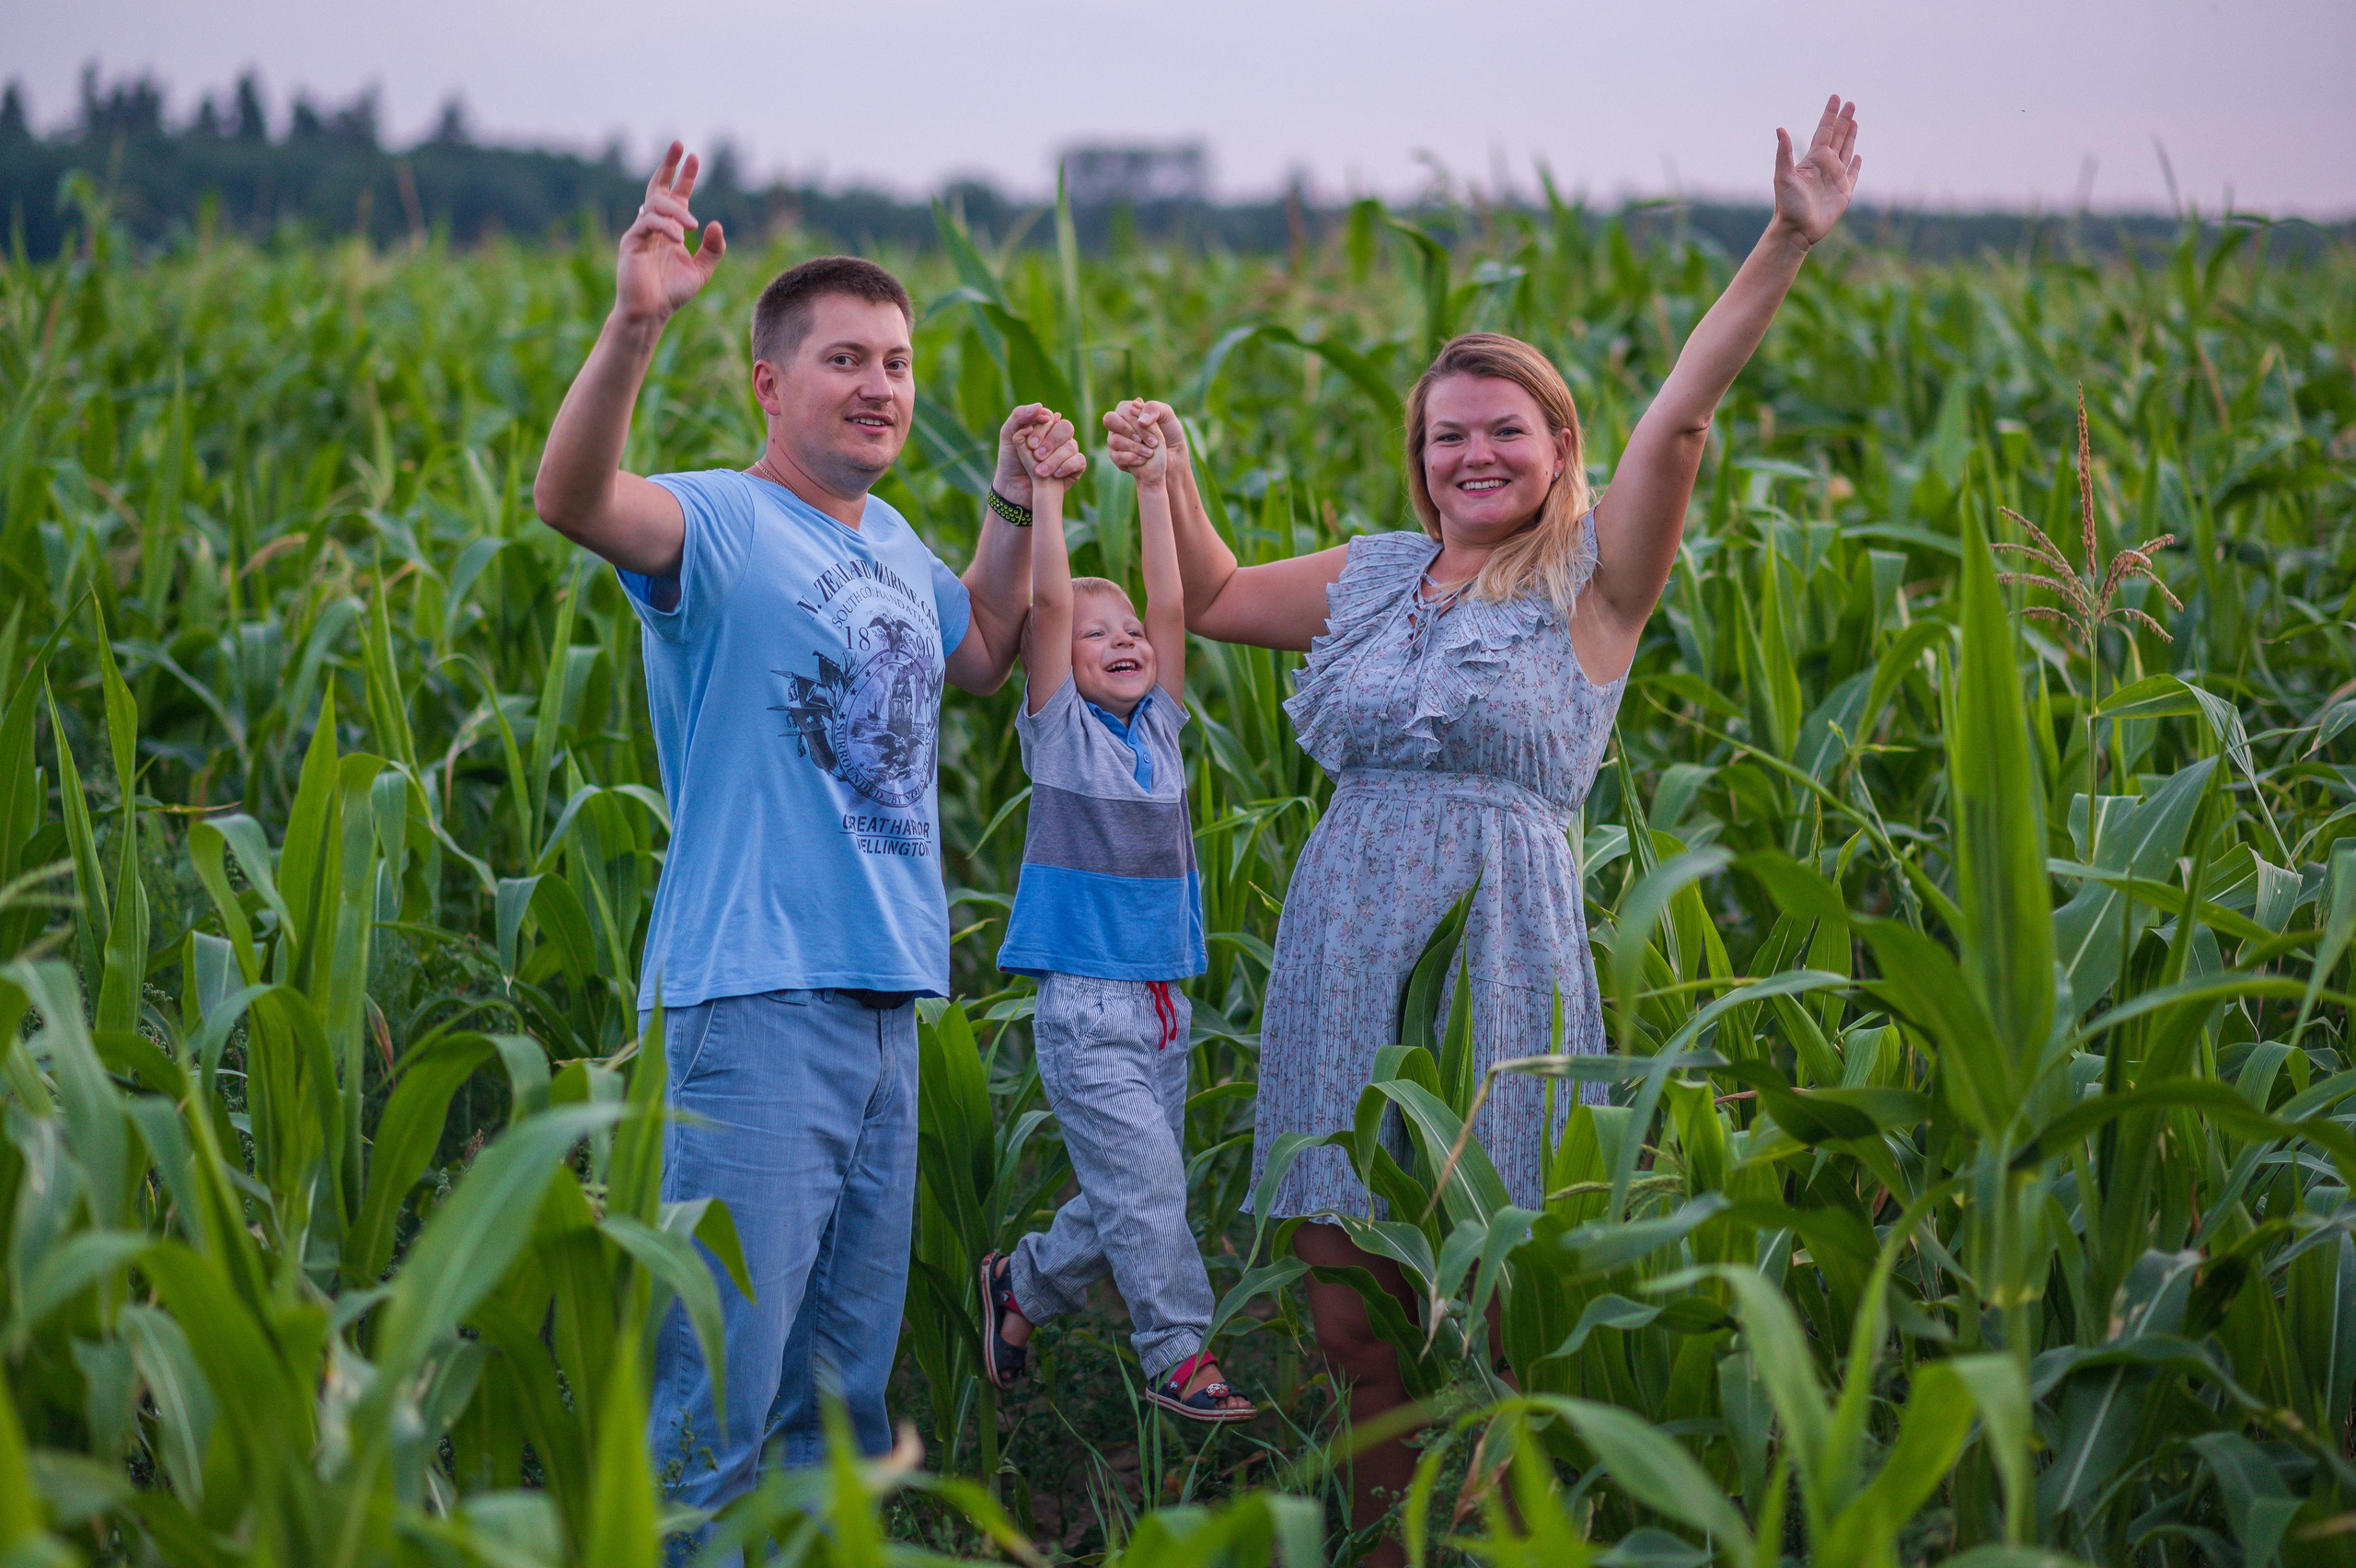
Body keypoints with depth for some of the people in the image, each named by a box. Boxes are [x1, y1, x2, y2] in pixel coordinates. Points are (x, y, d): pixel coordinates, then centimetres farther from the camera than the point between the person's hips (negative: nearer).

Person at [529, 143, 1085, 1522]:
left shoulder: (891, 541, 15)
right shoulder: (722, 524, -10)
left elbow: (980, 657, 34)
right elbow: (573, 500, -31)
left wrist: (1019, 509, 20)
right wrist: (633, 326, -45)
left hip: (888, 995, 8)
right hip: (756, 995, -8)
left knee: (852, 1369, 17)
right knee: (724, 1374, -9)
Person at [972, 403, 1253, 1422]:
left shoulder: (1159, 728, 11)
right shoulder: (1059, 728, -2)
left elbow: (1172, 607, 6)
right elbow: (1049, 602, -10)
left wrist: (1155, 488, 5)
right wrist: (1047, 490, -8)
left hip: (1162, 1002, 6)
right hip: (1083, 1003, -6)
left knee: (1123, 1200, 10)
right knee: (1146, 1183, -12)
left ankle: (1021, 1284, 31)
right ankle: (1180, 1359, -5)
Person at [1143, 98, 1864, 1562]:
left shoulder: (1592, 583, 0)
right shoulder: (1372, 577, 15)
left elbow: (1682, 418, -14)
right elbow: (1216, 598, 32)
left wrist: (1788, 245, -23)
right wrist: (1172, 482, 19)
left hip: (1498, 955, -5)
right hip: (1347, 955, 5)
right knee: (1351, 1311, 8)